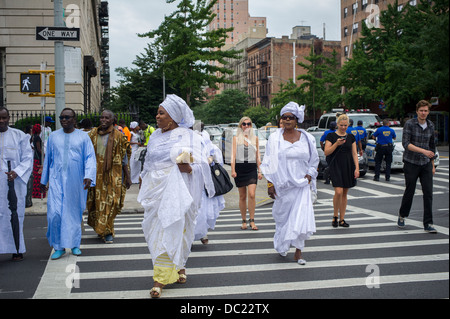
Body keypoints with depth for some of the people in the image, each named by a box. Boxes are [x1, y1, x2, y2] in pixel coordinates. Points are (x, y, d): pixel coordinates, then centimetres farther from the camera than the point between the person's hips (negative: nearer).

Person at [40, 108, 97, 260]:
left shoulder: (83, 136, 3)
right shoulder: (53, 136, 9)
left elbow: (90, 158, -1)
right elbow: (48, 159, 16)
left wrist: (88, 176, -15)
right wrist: (44, 180, 18)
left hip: (76, 181, -1)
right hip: (57, 180, 1)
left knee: (74, 212, 6)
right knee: (54, 212, -9)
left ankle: (74, 244, 21)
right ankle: (59, 246, 4)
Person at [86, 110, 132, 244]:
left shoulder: (118, 136, -2)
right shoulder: (93, 133, 7)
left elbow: (124, 157, 1)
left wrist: (127, 177, -1)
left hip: (112, 174, -3)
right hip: (96, 174, 3)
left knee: (110, 202, -8)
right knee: (95, 202, 8)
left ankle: (108, 232, 0)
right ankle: (100, 228, 26)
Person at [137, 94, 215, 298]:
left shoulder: (188, 137, -2)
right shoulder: (155, 137, 14)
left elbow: (200, 166, -5)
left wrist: (188, 168, -25)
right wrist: (143, 184, 21)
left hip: (176, 192, -5)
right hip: (156, 191, 6)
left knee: (170, 232, -6)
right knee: (155, 230, 4)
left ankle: (161, 278, 4)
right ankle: (178, 267, 23)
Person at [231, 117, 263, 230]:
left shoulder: (255, 138, 12)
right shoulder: (236, 138, 7)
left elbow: (258, 155, 13)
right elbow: (233, 154, 2)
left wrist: (259, 171, 8)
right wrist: (233, 170, -7)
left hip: (252, 168, 0)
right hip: (240, 168, 0)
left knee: (252, 194, -14)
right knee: (242, 196, 5)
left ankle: (252, 220, -6)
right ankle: (244, 221, 15)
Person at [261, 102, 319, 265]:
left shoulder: (306, 138, 4)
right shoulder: (275, 138, 0)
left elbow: (314, 160, 14)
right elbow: (269, 163, 1)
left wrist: (309, 175, -1)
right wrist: (270, 183, -4)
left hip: (301, 185, 1)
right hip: (282, 185, 0)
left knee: (301, 217, -7)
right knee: (282, 217, 9)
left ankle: (298, 252, 4)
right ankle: (281, 246, 33)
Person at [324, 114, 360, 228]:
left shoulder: (351, 137, 10)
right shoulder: (331, 136, 0)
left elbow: (354, 153, 9)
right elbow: (326, 152, -7)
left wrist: (357, 168, 0)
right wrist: (337, 144, -20)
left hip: (348, 166, 4)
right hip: (335, 166, -4)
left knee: (345, 193, 6)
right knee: (338, 192, -16)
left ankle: (342, 219, 14)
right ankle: (335, 216, 4)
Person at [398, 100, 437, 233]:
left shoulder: (431, 126, 7)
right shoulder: (409, 124, -8)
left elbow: (432, 146, 18)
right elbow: (406, 143, -19)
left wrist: (432, 165, 18)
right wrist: (423, 151, -29)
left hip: (426, 164, 4)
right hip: (411, 163, -4)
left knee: (428, 193, -2)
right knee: (409, 192, 6)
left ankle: (428, 224, 3)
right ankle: (402, 216, 30)